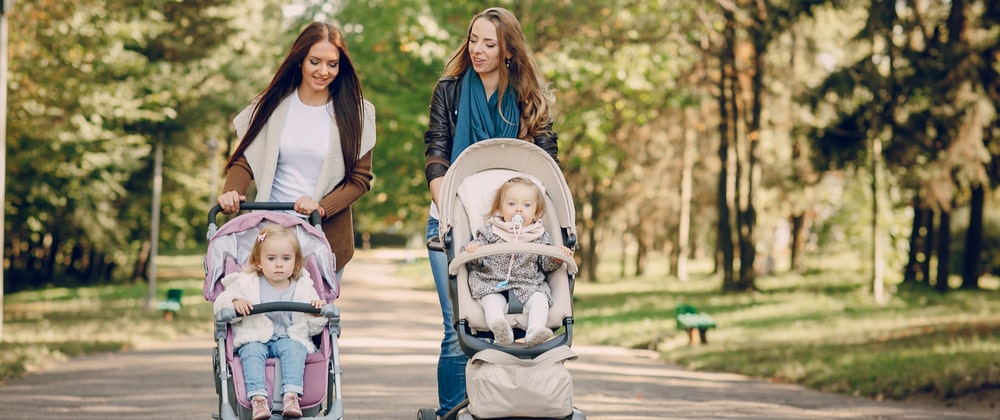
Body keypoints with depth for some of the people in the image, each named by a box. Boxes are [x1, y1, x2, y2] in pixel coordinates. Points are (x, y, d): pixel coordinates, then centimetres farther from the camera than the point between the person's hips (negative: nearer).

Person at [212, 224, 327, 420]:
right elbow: (220, 306, 2)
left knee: (294, 348, -32)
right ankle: (257, 398, -46)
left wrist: (317, 312, -10)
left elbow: (314, 328, 12)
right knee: (252, 351, -32)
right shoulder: (246, 283, 7)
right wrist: (234, 303, -18)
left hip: (289, 338, 0)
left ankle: (291, 396, -44)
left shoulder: (303, 287, 9)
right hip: (255, 338, 0)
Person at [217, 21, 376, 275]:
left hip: (327, 236, -1)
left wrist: (322, 207, -16)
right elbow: (246, 159, 5)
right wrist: (231, 192, -16)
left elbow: (360, 178, 0)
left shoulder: (355, 113, -1)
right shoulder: (273, 105, 3)